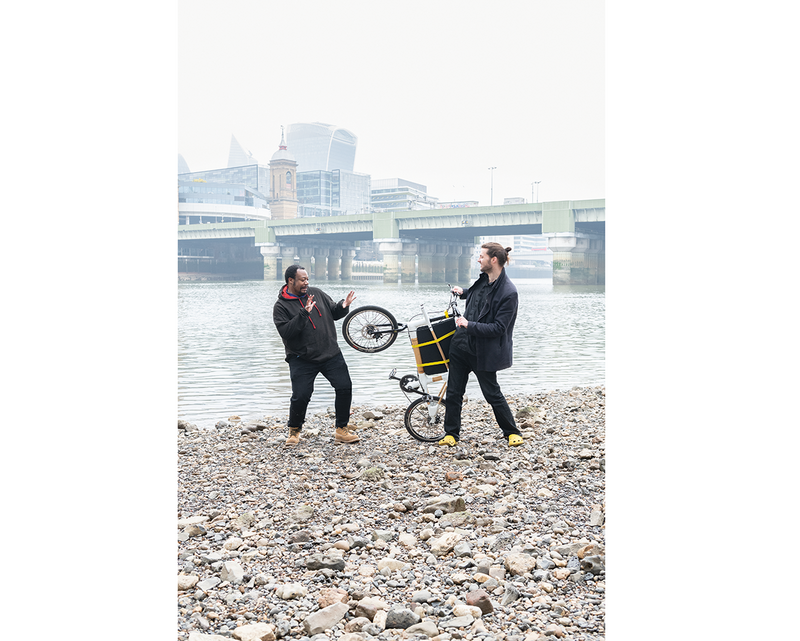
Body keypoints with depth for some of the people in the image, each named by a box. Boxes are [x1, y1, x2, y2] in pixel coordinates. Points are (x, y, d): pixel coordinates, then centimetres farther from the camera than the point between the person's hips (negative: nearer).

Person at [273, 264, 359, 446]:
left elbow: (333, 313, 17)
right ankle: (294, 430, 17)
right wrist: (304, 313, -26)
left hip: (331, 354, 4)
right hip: (302, 359, -4)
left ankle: (341, 429, 10)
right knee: (300, 396, -11)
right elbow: (286, 331, -18)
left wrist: (343, 306, -5)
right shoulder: (281, 306, -5)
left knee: (345, 387, -5)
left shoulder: (317, 294, 8)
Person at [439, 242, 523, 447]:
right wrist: (464, 292, 26)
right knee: (453, 392, 11)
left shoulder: (508, 293, -20)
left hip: (483, 351, -7)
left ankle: (512, 432, 24)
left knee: (492, 394, 5)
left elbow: (498, 328, -22)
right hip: (461, 344, 7)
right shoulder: (483, 280, 4)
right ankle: (451, 433, 24)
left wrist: (470, 325, -26)